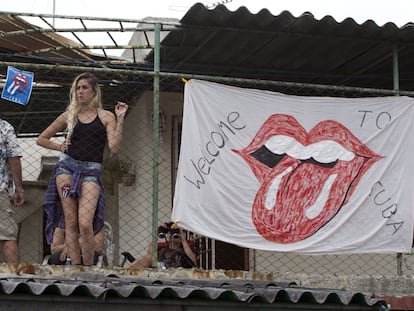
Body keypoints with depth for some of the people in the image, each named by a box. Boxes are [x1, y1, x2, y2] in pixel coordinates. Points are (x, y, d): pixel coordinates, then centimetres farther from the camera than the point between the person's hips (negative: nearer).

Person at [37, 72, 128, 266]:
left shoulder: (106, 117, 7)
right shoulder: (69, 115, 13)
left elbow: (114, 149, -6)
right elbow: (41, 139, 21)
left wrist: (120, 120, -8)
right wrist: (60, 147, 7)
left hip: (91, 171, -3)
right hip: (67, 167, 3)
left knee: (85, 224, -17)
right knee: (71, 223, -3)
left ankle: (89, 269, -5)